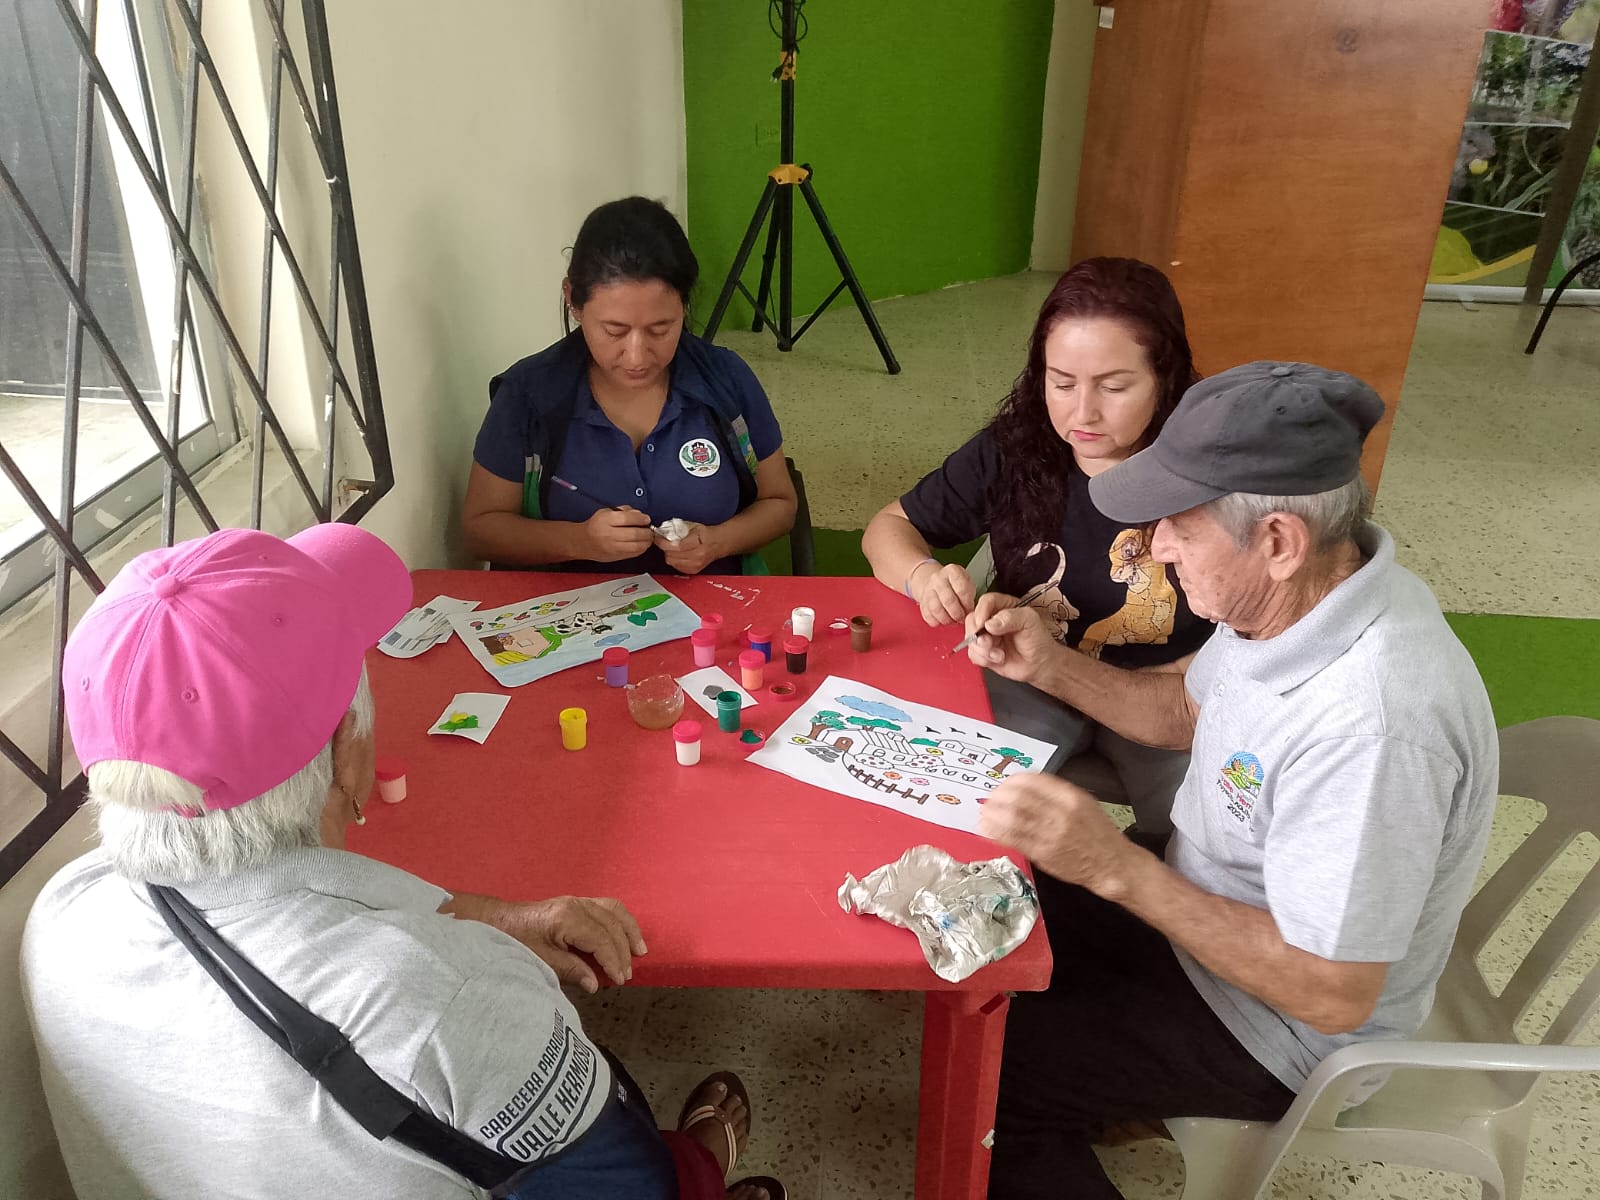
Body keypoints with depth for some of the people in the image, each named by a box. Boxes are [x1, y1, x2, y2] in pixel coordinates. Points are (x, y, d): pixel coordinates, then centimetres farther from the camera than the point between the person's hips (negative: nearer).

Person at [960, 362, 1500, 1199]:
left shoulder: (1374, 723, -38)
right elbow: (1185, 711, 7)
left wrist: (1118, 869, -35)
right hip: (1205, 904, 8)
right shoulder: (1295, 592, -12)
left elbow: (1332, 996, -31)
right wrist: (1050, 665, -8)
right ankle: (1108, 1094, 34)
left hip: (1287, 1027, -8)